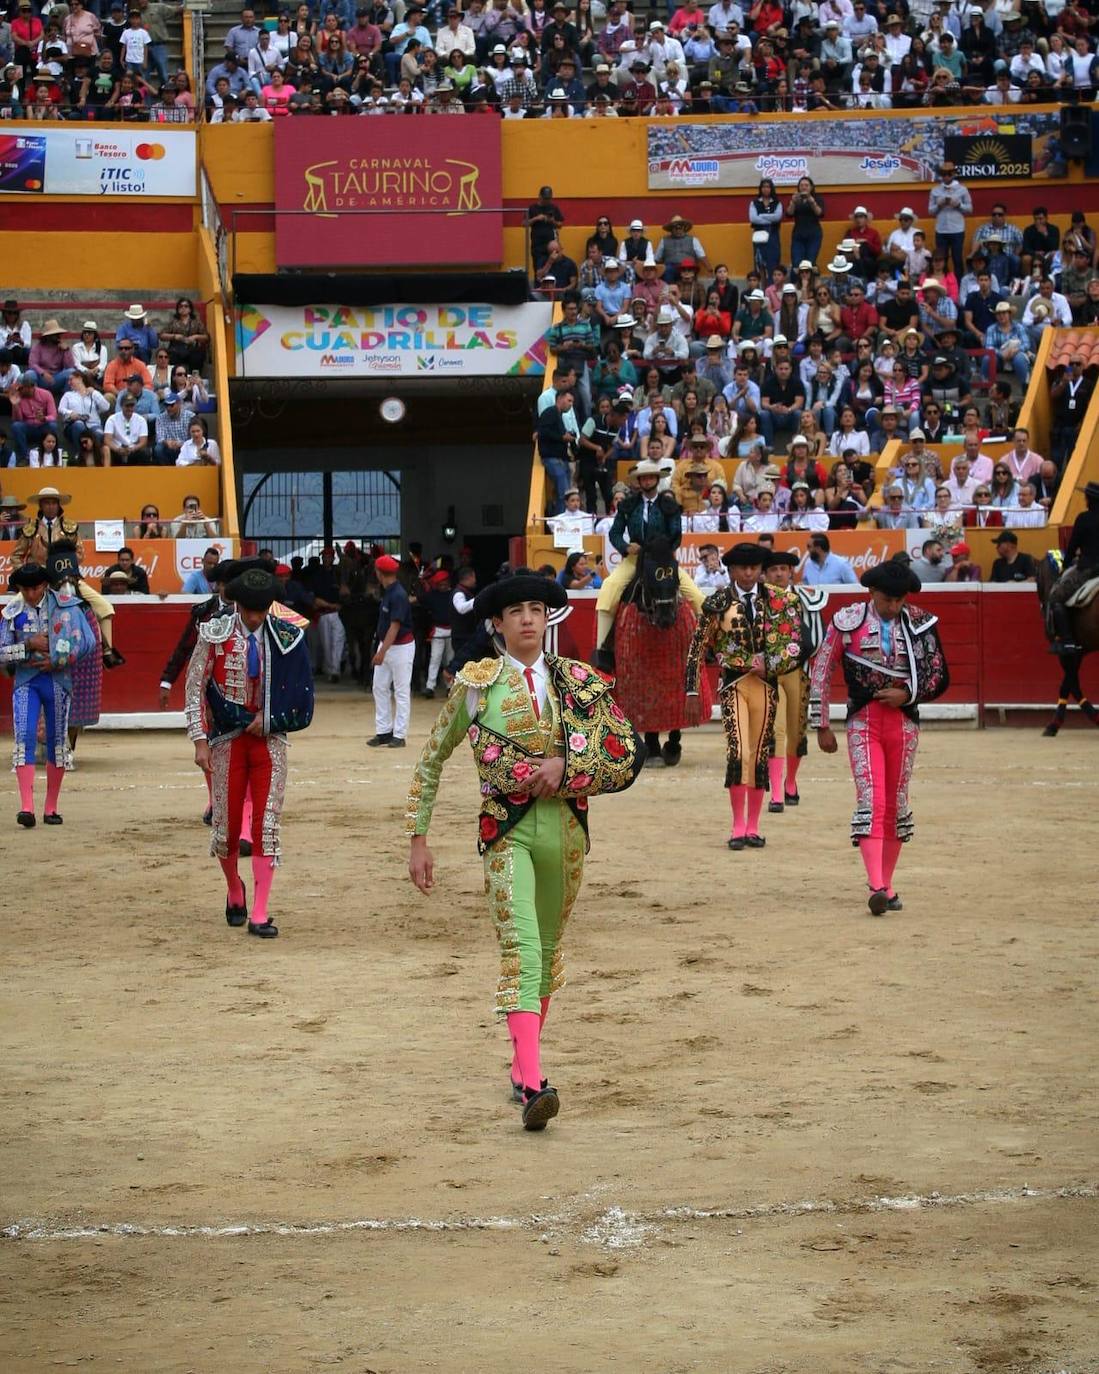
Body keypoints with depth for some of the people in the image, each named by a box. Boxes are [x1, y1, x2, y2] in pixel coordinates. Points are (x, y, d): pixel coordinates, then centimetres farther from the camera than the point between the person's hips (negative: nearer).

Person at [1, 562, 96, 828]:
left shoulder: (66, 605, -3)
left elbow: (88, 642, -6)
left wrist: (56, 661, -11)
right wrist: (29, 645, -15)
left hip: (57, 680, 0)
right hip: (25, 682, 0)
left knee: (57, 742, 6)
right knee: (24, 737, -15)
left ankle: (51, 809, 16)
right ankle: (27, 808, -22)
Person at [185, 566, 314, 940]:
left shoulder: (287, 637, -3)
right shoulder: (215, 634, -5)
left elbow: (301, 695, 4)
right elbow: (195, 688, -1)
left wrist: (268, 720, -7)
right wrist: (200, 741, -6)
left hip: (269, 738, 0)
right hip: (227, 739, 0)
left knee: (267, 826, -6)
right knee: (226, 825, 5)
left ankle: (259, 915, -3)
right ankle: (234, 891, 34)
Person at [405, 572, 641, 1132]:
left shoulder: (578, 680, 7)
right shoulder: (476, 683, 2)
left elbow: (627, 753, 3)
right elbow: (430, 762, 10)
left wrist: (565, 765, -12)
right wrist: (418, 838, 7)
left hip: (566, 828, 4)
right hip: (508, 829, -4)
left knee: (548, 950, 14)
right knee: (520, 950, -17)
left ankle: (522, 1063, 31)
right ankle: (533, 1086, -29)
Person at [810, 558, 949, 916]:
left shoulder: (920, 624, 2)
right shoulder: (848, 622, -3)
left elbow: (940, 677, 7)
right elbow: (821, 673, 4)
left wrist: (906, 693, -11)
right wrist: (822, 725, 3)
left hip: (904, 722, 3)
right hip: (863, 722, -2)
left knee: (896, 804, 8)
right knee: (871, 801, -14)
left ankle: (887, 886, 18)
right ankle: (876, 887, -23)